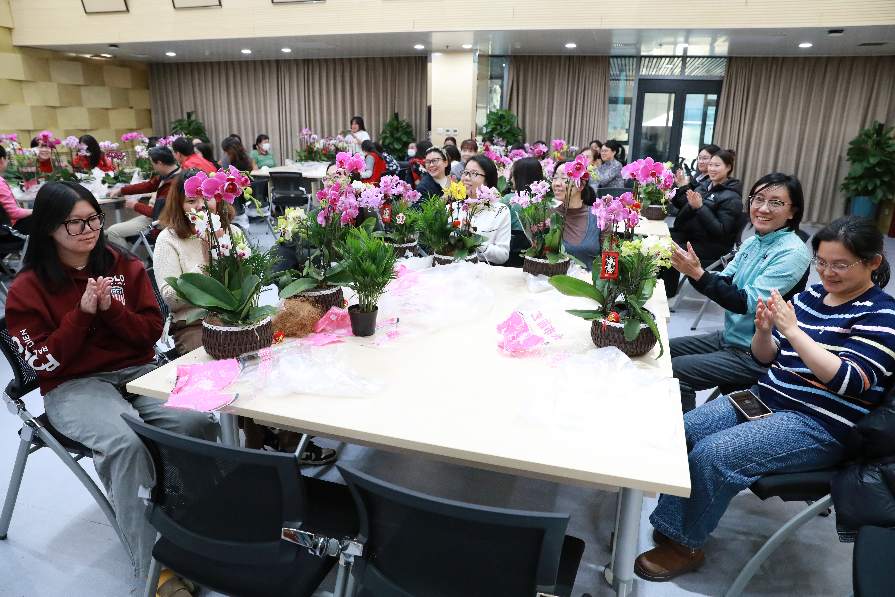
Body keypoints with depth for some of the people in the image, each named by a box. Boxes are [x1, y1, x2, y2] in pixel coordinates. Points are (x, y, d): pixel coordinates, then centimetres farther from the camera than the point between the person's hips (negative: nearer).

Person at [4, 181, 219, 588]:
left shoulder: (124, 266, 10)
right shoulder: (26, 289, 3)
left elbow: (151, 332, 7)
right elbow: (45, 362, -3)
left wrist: (110, 307, -11)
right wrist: (83, 313, -14)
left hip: (137, 371, 3)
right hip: (73, 387, -2)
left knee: (198, 422, -29)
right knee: (125, 442, -35)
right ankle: (153, 563, -24)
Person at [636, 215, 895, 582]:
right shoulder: (811, 296, 10)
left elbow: (848, 380, -22)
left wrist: (792, 330, -26)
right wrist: (764, 330, -11)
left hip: (817, 427, -7)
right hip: (765, 399, 8)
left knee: (712, 453, -24)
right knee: (681, 431, -8)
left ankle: (685, 545, -3)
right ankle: (668, 525, 3)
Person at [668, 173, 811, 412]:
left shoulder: (793, 253, -19)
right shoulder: (753, 242, 6)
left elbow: (748, 303, -24)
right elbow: (724, 284, 6)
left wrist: (698, 274, -30)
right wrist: (691, 268, -13)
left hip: (754, 355, -9)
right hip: (729, 337, 9)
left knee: (676, 371, -18)